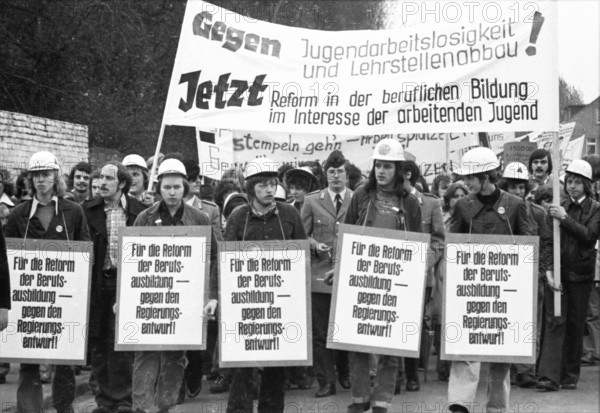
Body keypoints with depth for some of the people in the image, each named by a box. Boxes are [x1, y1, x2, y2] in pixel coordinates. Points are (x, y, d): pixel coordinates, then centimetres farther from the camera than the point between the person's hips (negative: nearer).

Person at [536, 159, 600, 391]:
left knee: (575, 324, 6)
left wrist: (565, 219, -21)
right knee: (555, 320, -8)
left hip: (580, 273, -1)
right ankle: (549, 376, -12)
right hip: (557, 271, 1)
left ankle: (570, 376, 17)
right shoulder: (560, 207, 7)